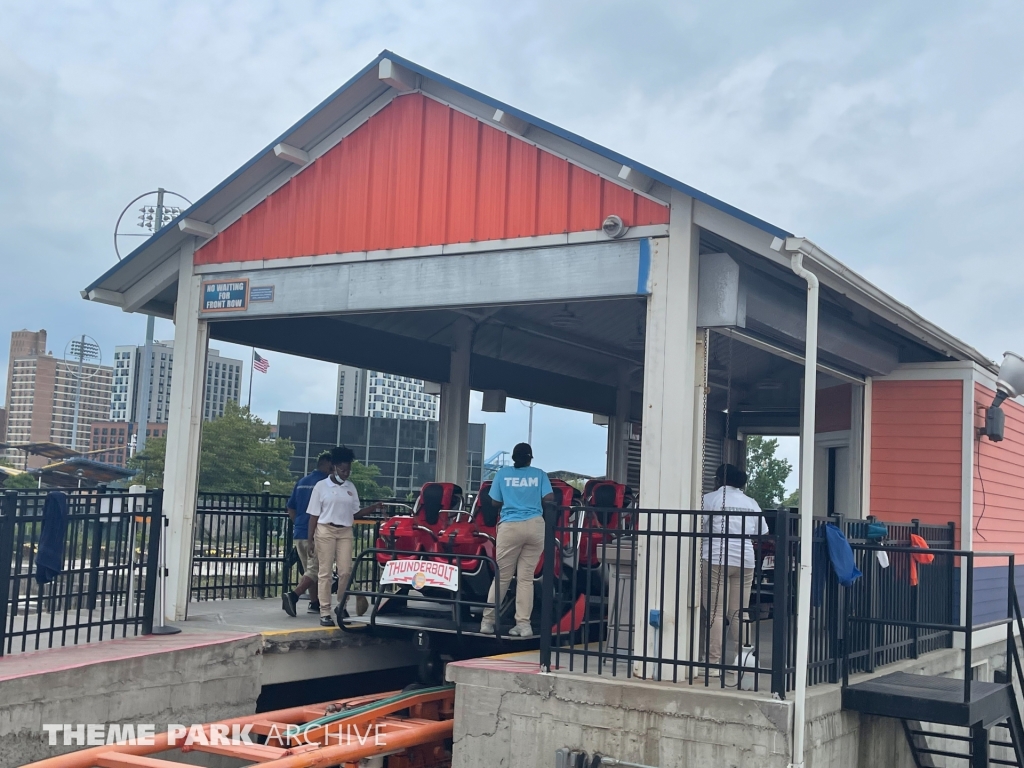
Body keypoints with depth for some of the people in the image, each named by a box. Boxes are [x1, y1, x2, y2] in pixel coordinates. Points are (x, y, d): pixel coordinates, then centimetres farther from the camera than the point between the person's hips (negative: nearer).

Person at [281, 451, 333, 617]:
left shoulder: (301, 482, 14)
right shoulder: (325, 483, -9)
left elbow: (290, 507, 15)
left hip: (298, 533, 8)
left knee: (309, 570, 16)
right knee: (314, 571, -5)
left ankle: (314, 603, 19)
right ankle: (293, 596, -21)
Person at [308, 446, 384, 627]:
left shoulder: (351, 488, 11)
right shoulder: (321, 486, 0)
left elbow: (355, 513, 12)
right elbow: (314, 515, 0)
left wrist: (374, 507, -2)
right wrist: (310, 539, -4)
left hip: (345, 532, 3)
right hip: (325, 531, -3)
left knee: (345, 571, -1)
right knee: (325, 572, -2)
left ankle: (342, 607, 15)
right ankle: (325, 612, 1)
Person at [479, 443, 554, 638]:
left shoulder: (503, 473, 11)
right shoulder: (539, 474, 10)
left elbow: (495, 502, 12)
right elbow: (549, 498, 2)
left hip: (510, 527, 0)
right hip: (535, 526, 1)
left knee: (501, 576, 6)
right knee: (526, 577, 3)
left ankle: (488, 621, 8)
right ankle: (523, 624, -1)